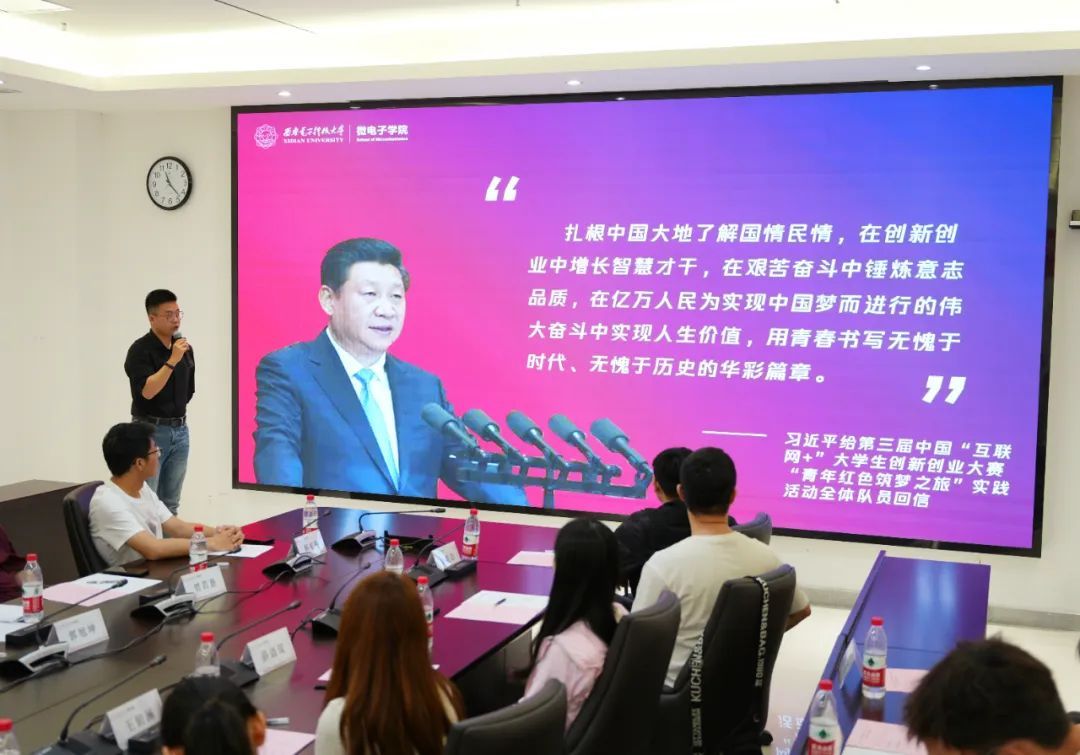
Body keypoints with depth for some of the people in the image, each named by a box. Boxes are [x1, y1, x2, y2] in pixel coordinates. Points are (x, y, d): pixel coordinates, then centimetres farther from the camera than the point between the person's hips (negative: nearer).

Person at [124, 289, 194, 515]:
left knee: (171, 504, 11)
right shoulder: (140, 350, -12)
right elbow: (147, 391, -24)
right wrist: (172, 360, -26)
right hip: (150, 431, -6)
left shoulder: (185, 348, 7)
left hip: (180, 431, 6)